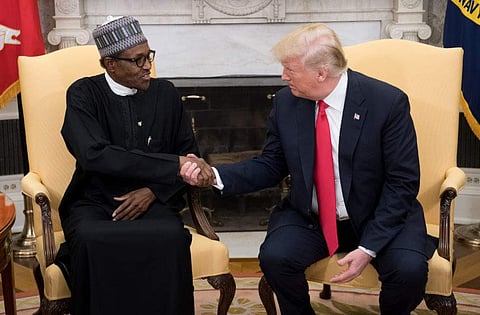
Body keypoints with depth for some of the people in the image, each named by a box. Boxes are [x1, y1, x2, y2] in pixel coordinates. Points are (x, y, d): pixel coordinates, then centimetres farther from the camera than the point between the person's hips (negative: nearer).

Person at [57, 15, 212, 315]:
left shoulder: (166, 93, 7)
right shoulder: (83, 94, -2)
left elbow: (189, 152, 11)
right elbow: (94, 154, -19)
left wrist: (154, 190, -8)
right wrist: (174, 165, -23)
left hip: (152, 201, 2)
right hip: (94, 202, -1)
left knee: (171, 236, -32)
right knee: (91, 240, -35)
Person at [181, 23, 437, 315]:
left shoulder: (388, 102, -16)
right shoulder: (286, 101, -5)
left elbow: (402, 182, -14)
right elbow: (271, 166, 4)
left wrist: (368, 247, -21)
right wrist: (216, 176, -13)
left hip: (379, 217, -2)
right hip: (308, 218, 3)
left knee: (409, 268, -28)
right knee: (274, 257, -25)